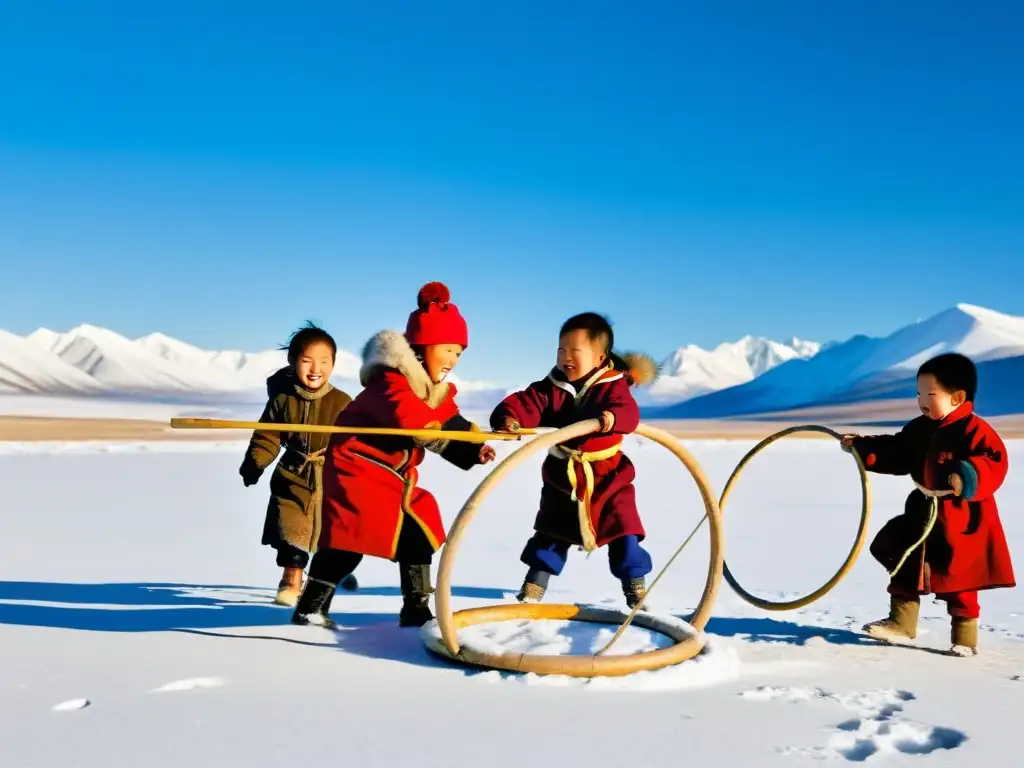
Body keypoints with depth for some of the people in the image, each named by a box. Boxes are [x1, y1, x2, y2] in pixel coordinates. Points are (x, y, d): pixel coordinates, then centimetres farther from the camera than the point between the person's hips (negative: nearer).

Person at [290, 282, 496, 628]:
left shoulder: (440, 390, 9)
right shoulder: (389, 380, -21)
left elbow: (444, 440, 5)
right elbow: (409, 417, -38)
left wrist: (473, 452, -16)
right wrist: (462, 428, -36)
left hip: (397, 479, 9)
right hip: (357, 468, -9)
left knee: (419, 535, 8)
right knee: (351, 537, -15)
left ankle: (416, 610, 18)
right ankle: (311, 607, -4)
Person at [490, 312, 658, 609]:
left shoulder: (613, 386, -12)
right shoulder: (551, 388, -5)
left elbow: (628, 411, -29)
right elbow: (527, 403, -19)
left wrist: (613, 417, -52)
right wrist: (509, 417, -40)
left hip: (607, 478, -2)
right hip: (563, 479, 3)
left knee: (624, 533, -2)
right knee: (551, 534, 11)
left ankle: (636, 587, 16)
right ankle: (532, 589, 22)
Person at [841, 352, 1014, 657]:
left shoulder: (975, 429, -17)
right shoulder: (919, 429, 6)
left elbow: (995, 462, -26)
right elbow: (895, 454, 13)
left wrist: (967, 476, -42)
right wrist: (861, 447, 5)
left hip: (961, 522, -7)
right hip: (923, 514, 7)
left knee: (958, 581, 3)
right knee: (905, 568, 11)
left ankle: (965, 637, 18)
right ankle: (901, 623, 23)